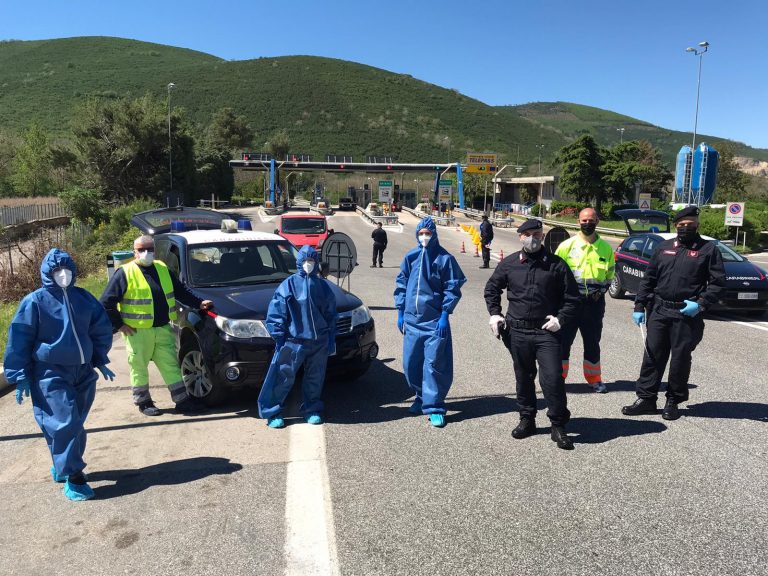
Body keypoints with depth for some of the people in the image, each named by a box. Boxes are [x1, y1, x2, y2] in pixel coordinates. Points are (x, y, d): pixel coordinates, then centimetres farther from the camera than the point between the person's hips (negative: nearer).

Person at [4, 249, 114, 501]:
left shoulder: (83, 298, 6)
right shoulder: (34, 301, -7)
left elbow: (101, 329, 16)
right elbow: (19, 341, -5)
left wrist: (100, 361, 14)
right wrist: (20, 377, -7)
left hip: (83, 372, 6)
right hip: (50, 375, -5)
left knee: (76, 424, 13)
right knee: (63, 424, -11)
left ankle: (62, 466, 31)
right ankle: (73, 477, -3)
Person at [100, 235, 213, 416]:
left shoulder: (163, 269, 11)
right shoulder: (125, 273, -6)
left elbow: (181, 291, 20)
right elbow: (106, 302, -7)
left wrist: (199, 303, 11)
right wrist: (118, 325, -9)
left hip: (163, 329, 5)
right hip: (138, 331, -4)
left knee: (171, 364, 7)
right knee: (139, 367, 7)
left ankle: (183, 401, 12)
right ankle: (143, 403, 23)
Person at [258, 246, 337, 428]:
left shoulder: (323, 286, 9)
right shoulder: (289, 284, -2)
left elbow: (331, 315, 12)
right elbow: (276, 313, -4)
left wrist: (331, 340, 8)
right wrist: (279, 338, -9)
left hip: (319, 342, 4)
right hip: (293, 342, -3)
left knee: (315, 378, 12)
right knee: (283, 378, -2)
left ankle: (312, 410, 27)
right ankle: (272, 412, 11)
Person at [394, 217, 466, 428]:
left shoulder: (444, 258, -4)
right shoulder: (410, 257, 7)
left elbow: (453, 288, -3)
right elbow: (401, 284, 13)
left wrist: (444, 315, -9)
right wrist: (400, 313, 9)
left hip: (435, 321, -4)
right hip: (412, 320, 4)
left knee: (434, 364, -5)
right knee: (410, 363, 8)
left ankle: (435, 407, 4)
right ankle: (421, 397, 29)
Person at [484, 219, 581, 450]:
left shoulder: (556, 264, 1)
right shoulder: (509, 263, 5)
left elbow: (572, 298, 5)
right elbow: (491, 288, 17)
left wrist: (560, 319, -7)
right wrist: (494, 314, 6)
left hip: (546, 332, -2)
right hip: (517, 331, 2)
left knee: (553, 379, -8)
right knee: (523, 378, 13)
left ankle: (558, 426, 8)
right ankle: (527, 420, 29)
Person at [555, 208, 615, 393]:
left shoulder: (606, 248, 6)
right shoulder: (567, 245, -2)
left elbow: (610, 273, 15)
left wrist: (601, 291, 0)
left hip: (594, 302, 2)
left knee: (592, 342, 13)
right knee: (563, 340, 1)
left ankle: (594, 379, 26)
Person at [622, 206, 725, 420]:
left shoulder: (708, 249, 2)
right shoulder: (664, 247, 12)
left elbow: (718, 283, -2)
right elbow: (648, 278, 12)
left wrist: (701, 303, -15)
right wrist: (639, 306, 6)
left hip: (687, 314, -3)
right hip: (659, 311, 3)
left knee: (680, 358, 6)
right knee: (652, 355, 4)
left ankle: (673, 401, 20)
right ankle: (646, 398, 13)